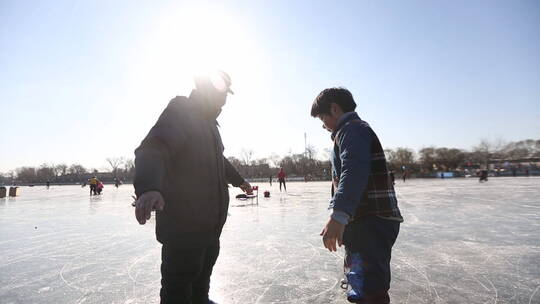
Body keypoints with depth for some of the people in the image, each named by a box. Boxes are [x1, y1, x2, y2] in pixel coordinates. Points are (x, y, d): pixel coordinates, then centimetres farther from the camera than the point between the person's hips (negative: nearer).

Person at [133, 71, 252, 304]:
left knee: (203, 272, 25)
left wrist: (238, 181, 43)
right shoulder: (181, 111, -12)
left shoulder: (209, 122, 18)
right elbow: (153, 148, -30)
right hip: (183, 226, -9)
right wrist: (148, 187, -48)